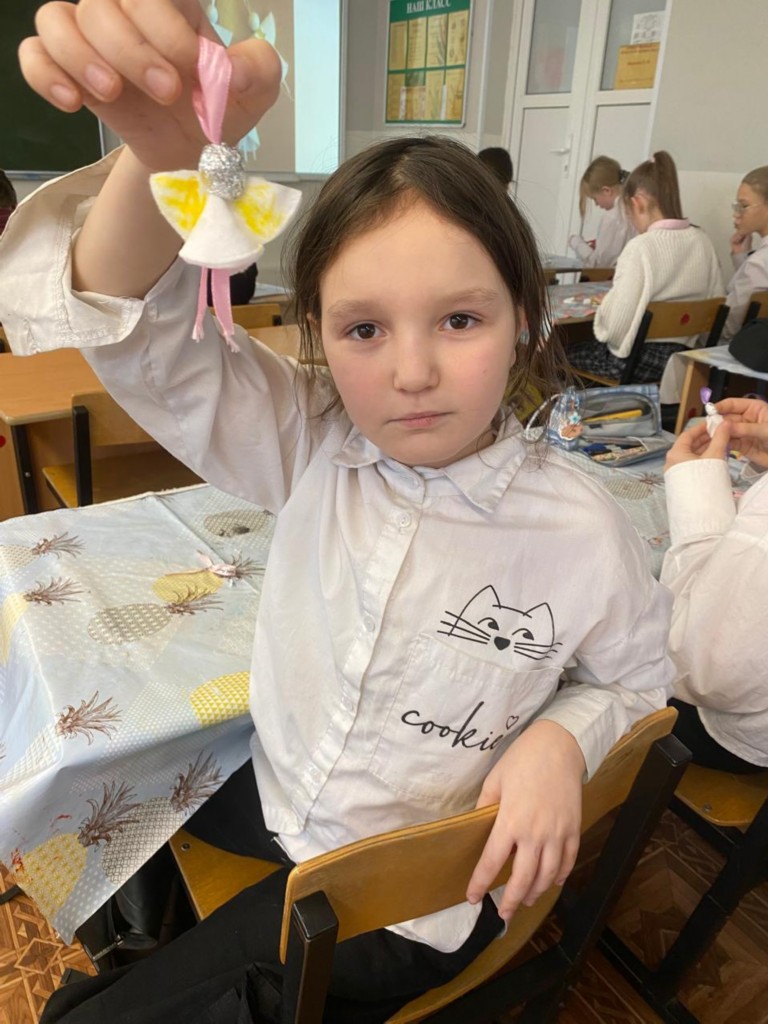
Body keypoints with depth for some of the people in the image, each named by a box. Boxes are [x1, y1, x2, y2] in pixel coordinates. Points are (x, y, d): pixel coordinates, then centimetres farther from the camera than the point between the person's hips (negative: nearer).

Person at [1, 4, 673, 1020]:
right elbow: (139, 330, -27)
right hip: (275, 800, 4)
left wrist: (559, 740, -24)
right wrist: (163, 149, -46)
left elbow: (633, 679, -3)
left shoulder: (579, 532, -22)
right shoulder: (311, 447, -17)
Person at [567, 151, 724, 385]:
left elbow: (615, 325, -24)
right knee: (584, 344, 27)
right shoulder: (702, 242, 1)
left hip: (634, 360, -8)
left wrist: (604, 303, -3)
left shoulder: (641, 247, -20)